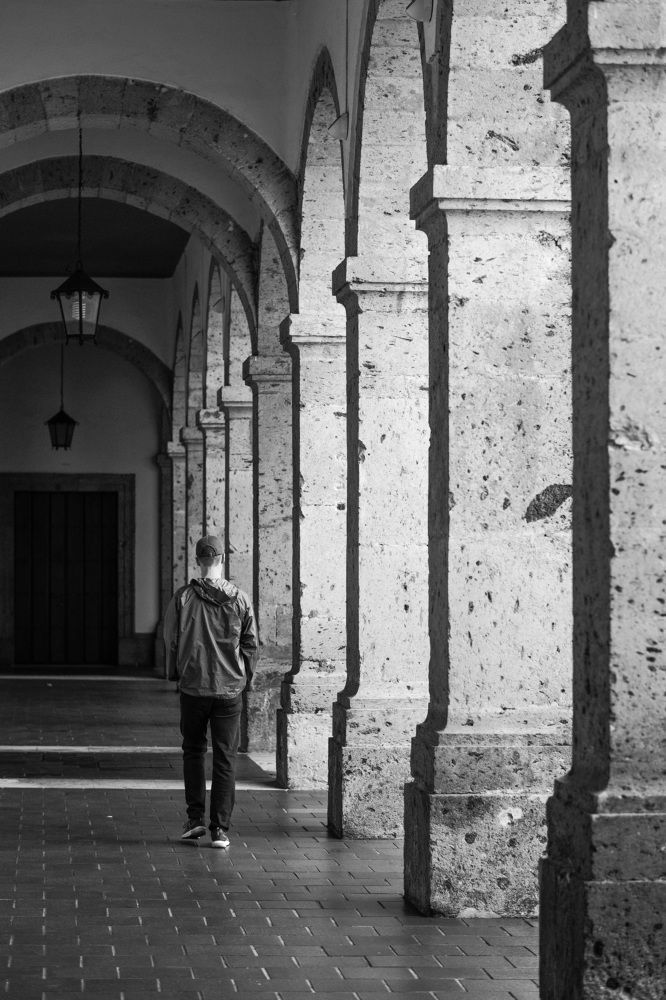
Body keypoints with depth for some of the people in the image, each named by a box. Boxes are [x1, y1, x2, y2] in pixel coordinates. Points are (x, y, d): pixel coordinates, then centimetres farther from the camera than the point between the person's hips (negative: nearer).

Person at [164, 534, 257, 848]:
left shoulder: (183, 598, -7)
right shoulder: (240, 599, -3)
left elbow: (171, 640, -1)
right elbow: (250, 643, 1)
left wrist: (175, 674, 14)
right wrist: (244, 677, 15)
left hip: (193, 686, 0)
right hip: (230, 687, 0)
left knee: (193, 751, 17)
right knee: (225, 758, 5)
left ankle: (195, 818, 11)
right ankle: (220, 828, 2)